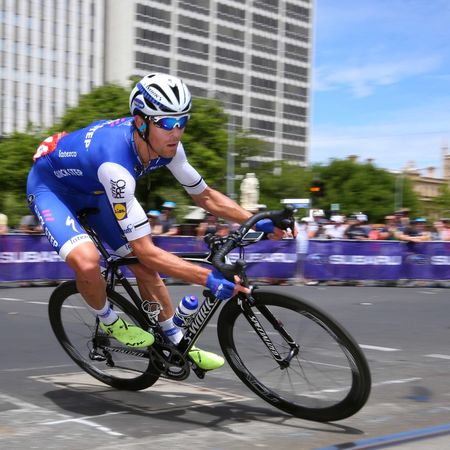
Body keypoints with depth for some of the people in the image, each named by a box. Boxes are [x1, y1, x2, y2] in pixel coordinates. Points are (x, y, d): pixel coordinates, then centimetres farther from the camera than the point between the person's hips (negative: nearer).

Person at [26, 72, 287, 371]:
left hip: (92, 190, 7)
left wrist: (257, 221, -13)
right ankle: (109, 322, -1)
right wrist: (209, 278, -44)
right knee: (87, 261, -32)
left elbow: (205, 196, -3)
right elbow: (144, 249, -40)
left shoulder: (166, 145, -20)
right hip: (50, 186, -7)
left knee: (144, 268, 2)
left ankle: (178, 345, 19)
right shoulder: (115, 162, -42)